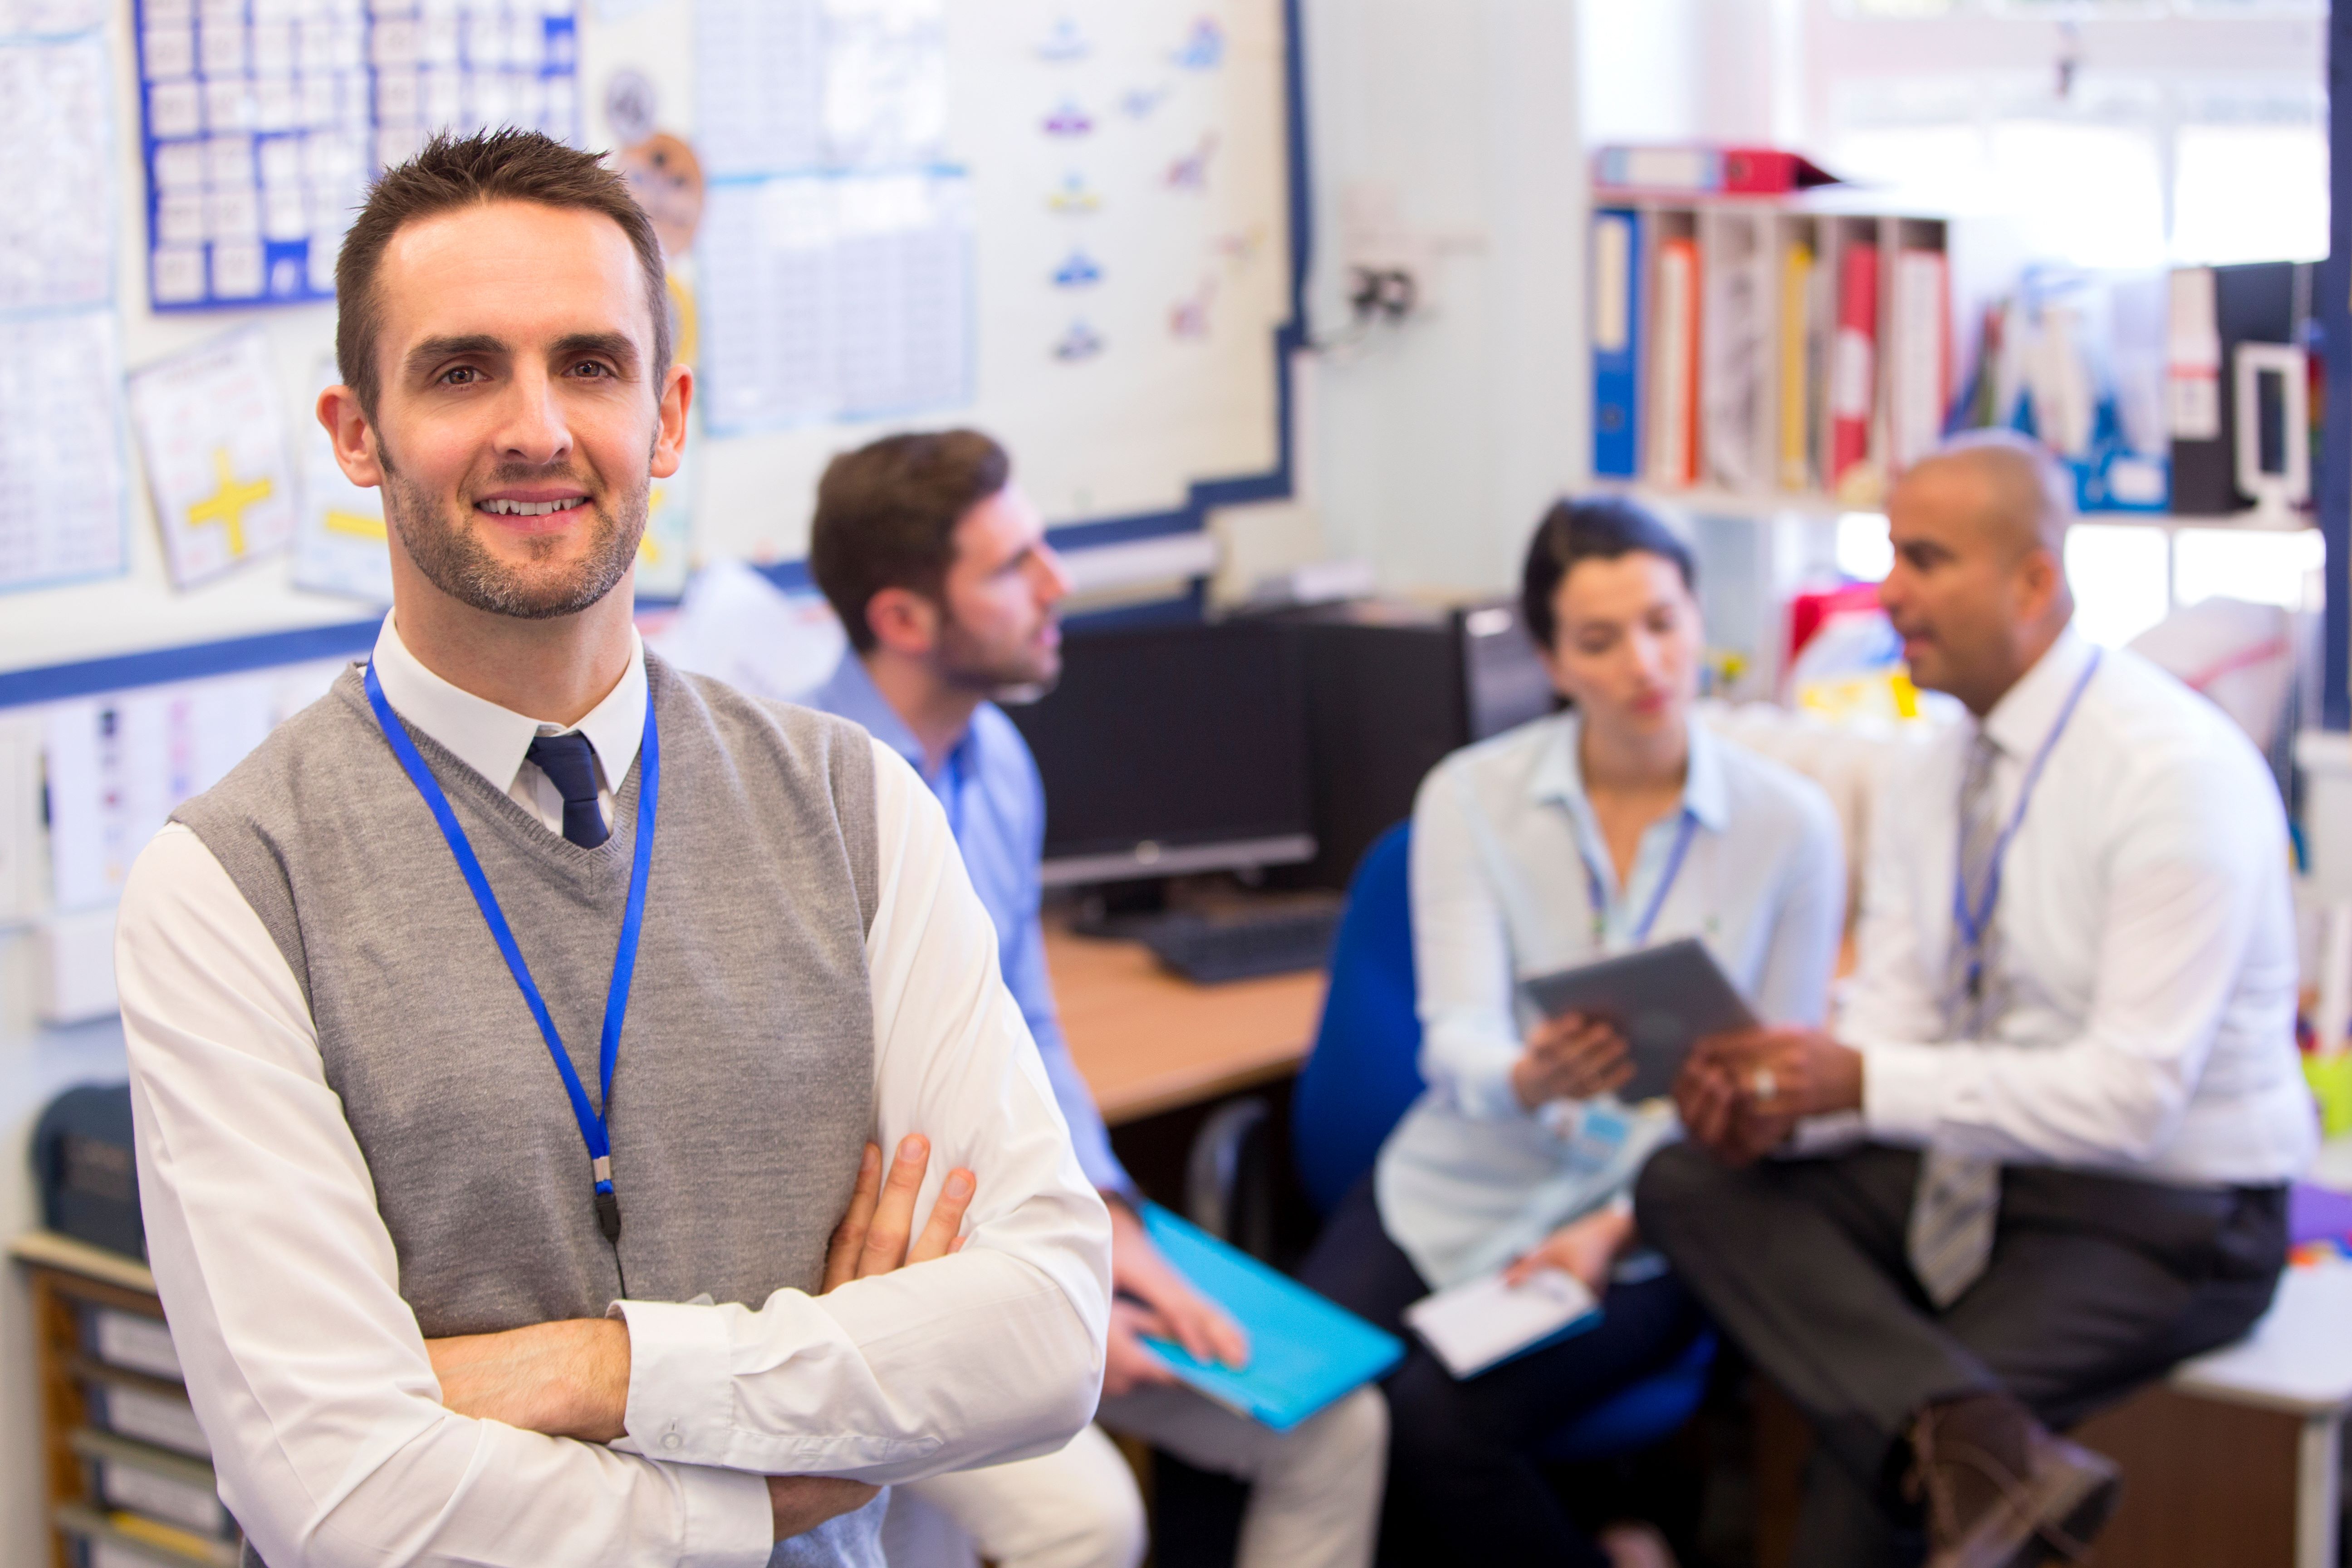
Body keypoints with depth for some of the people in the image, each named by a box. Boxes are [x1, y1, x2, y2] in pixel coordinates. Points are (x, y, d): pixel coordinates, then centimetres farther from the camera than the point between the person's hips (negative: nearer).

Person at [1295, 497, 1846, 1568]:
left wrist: (1616, 1229, -15)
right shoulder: (1469, 797, -1)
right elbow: (1456, 1034, -11)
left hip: (1641, 1229, -2)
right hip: (1451, 1193, 2)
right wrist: (1529, 1078, -36)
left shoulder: (1788, 825, -2)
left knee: (1440, 1426, -28)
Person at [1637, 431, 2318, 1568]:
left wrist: (1863, 1083, -29)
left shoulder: (2179, 775, -19)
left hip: (2159, 1219, -7)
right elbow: (1890, 1029, 2)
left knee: (1869, 1454, -25)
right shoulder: (1926, 783, 5)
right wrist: (1776, 1103, -20)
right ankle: (1977, 1447, -32)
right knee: (1686, 1182, -18)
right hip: (1970, 1167, 7)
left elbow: (2131, 1098, -24)